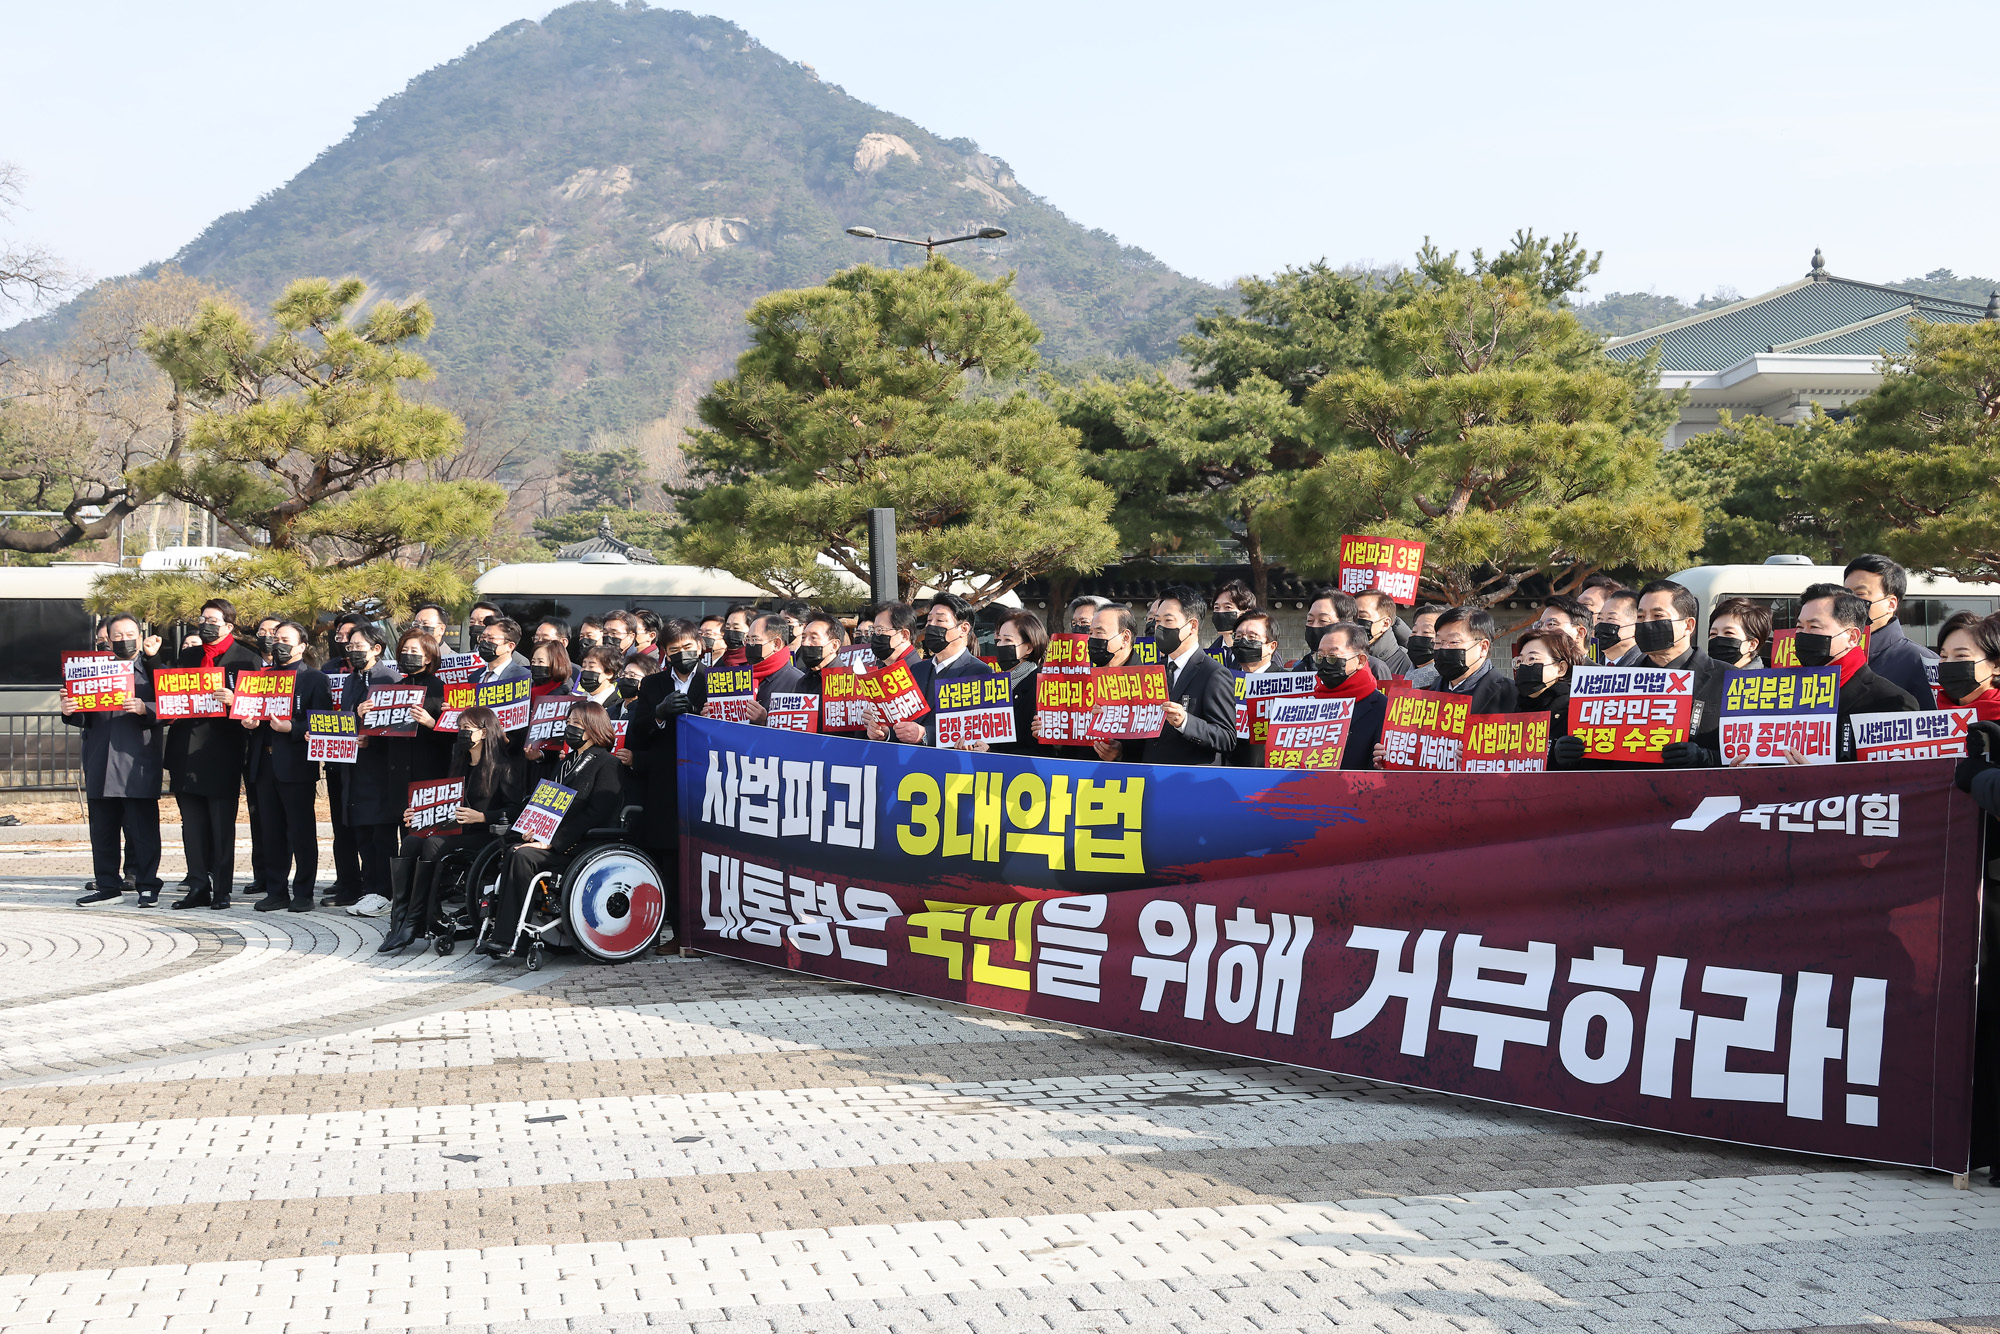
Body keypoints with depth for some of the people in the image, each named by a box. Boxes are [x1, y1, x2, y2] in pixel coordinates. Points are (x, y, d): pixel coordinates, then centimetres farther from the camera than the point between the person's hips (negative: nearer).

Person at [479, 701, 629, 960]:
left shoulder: (606, 764, -6)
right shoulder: (569, 762, 22)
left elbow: (596, 814, -16)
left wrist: (554, 842, -20)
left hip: (585, 846, -8)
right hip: (557, 842, 8)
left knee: (523, 857, -27)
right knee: (513, 853, -18)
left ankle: (505, 940, -28)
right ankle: (500, 934, -23)